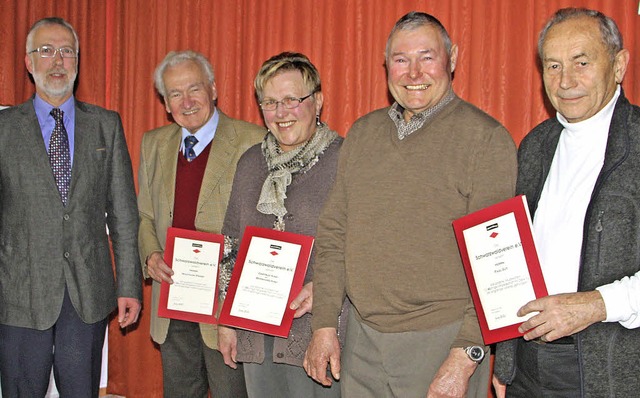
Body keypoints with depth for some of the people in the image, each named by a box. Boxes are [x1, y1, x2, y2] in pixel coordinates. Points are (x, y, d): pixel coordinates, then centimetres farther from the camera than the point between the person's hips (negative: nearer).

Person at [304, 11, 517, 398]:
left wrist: (466, 355, -16)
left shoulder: (486, 138, -8)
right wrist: (324, 325, 5)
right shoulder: (362, 133, 9)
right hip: (362, 340, 5)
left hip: (441, 341, -4)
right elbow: (334, 234, 11)